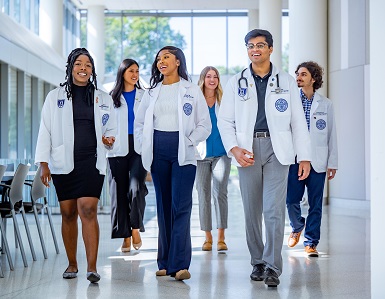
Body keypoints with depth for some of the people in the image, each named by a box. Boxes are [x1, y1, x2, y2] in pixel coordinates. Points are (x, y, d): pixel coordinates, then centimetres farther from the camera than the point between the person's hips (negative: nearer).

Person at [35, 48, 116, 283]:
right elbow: (45, 131, 4)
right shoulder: (55, 96, 7)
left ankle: (92, 267, -16)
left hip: (92, 163, -1)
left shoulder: (103, 98, 11)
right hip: (63, 164, 1)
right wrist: (44, 164, -2)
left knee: (88, 210, -14)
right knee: (68, 213, 6)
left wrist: (110, 139, -4)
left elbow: (111, 128, 19)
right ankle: (72, 264, 21)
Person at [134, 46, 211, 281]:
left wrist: (189, 142, -8)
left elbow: (205, 124, 4)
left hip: (183, 153, -4)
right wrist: (143, 147, 6)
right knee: (163, 206, 6)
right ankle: (165, 263, 11)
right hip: (158, 153, 4)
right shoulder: (152, 92, 15)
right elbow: (139, 123, 19)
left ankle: (180, 264, -14)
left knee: (181, 206, -12)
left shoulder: (192, 91, 5)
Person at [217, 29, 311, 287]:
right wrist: (234, 149, -8)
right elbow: (225, 121, 8)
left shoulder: (286, 82, 9)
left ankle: (273, 267, -8)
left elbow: (298, 121, 7)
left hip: (277, 150, -2)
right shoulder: (236, 83, 10)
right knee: (252, 210, 6)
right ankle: (258, 262, 18)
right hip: (248, 150, 2)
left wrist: (304, 157, 1)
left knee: (274, 210, -11)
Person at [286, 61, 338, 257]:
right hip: (294, 159, 0)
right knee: (291, 200, -3)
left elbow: (332, 135, 9)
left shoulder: (325, 104, 7)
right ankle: (297, 228, 27)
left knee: (315, 204, 1)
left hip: (317, 161, 0)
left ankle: (311, 242, 11)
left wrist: (332, 163, 4)